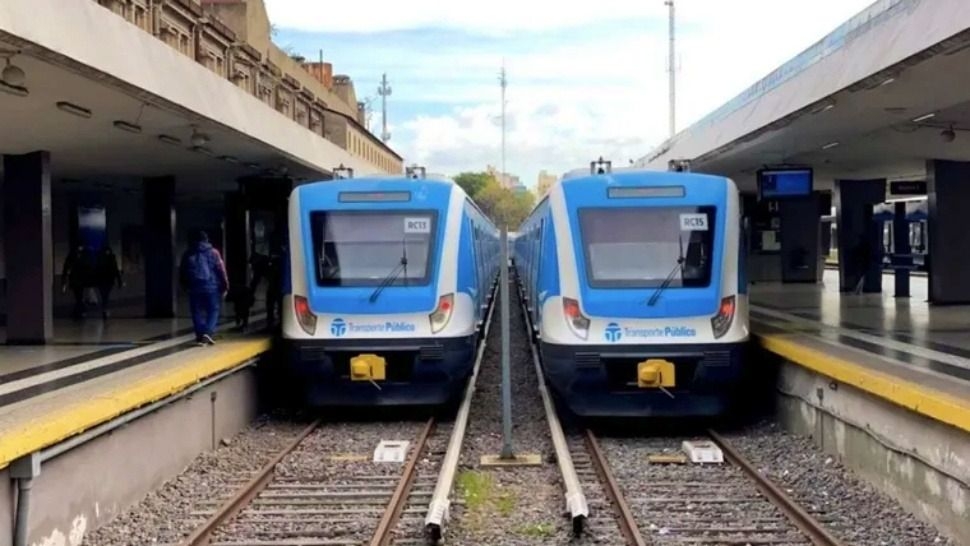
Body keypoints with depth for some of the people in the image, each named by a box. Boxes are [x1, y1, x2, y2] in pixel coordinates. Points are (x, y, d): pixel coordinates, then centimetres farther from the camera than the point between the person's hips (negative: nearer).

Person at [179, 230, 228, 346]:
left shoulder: (188, 254, 9)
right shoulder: (213, 252, -1)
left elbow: (182, 272, 13)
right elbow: (221, 270, -5)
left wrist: (185, 286, 23)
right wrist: (225, 285, 0)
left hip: (194, 287, 2)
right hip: (211, 287, -2)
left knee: (197, 312, 8)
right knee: (213, 310, 5)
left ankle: (200, 336, 5)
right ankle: (208, 332, -13)